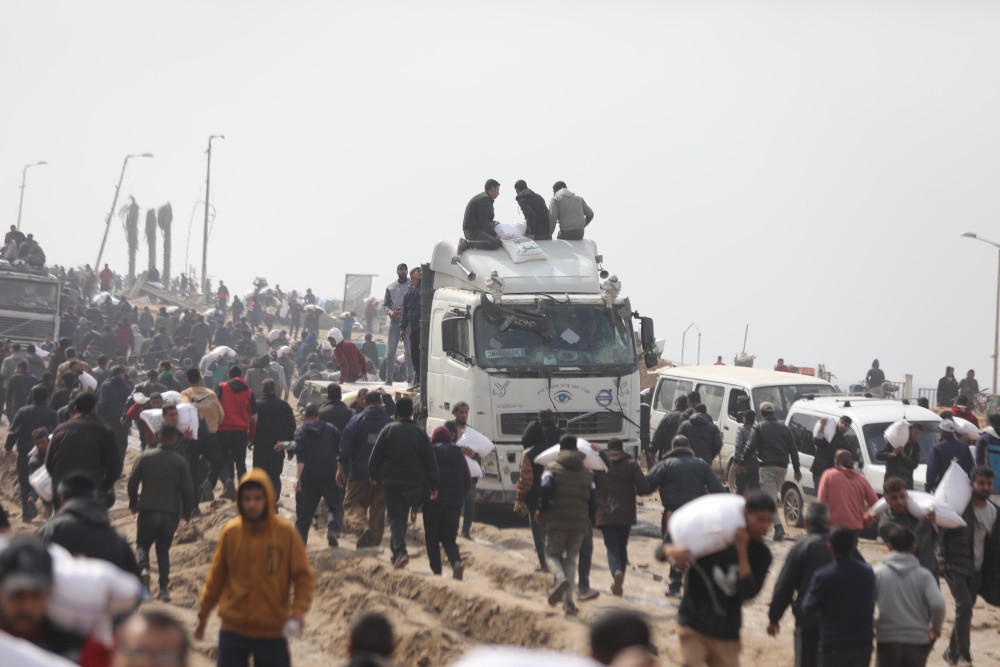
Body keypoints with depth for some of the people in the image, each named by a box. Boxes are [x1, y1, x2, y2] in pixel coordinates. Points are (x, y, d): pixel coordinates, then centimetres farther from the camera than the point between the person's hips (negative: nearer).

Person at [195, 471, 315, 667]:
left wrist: (298, 610, -18)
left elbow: (304, 577, -4)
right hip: (233, 630, 1)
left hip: (272, 631, -1)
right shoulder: (230, 532, 0)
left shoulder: (286, 533, -6)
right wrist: (203, 614, 13)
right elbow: (215, 577, 9)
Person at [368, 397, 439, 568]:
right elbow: (430, 461, 3)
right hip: (414, 482, 3)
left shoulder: (389, 430, -2)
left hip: (391, 481, -3)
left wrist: (372, 475, 13)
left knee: (395, 517, -4)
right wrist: (433, 486, 7)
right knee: (403, 517, 16)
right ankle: (396, 554, 21)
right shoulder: (420, 432, 3)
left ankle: (400, 552, -25)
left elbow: (376, 455, 0)